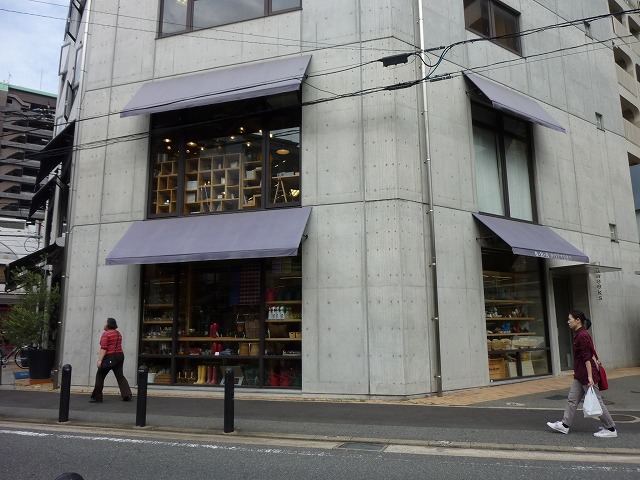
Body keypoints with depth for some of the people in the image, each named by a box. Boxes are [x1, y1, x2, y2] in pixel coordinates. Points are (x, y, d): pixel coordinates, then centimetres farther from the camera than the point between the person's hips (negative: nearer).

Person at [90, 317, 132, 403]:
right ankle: (127, 395, -3)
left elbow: (103, 348, -18)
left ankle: (97, 398, 9)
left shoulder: (106, 334, -11)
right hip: (120, 355, 7)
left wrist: (100, 360, -20)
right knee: (120, 376, 8)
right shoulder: (118, 333, 13)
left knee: (100, 376, 6)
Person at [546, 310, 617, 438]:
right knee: (572, 399, 11)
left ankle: (611, 429, 13)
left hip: (586, 375, -10)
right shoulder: (578, 335, 11)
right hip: (580, 375, 10)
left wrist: (590, 376, -23)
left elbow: (587, 358, -22)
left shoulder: (582, 336, -19)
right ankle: (565, 425, 17)